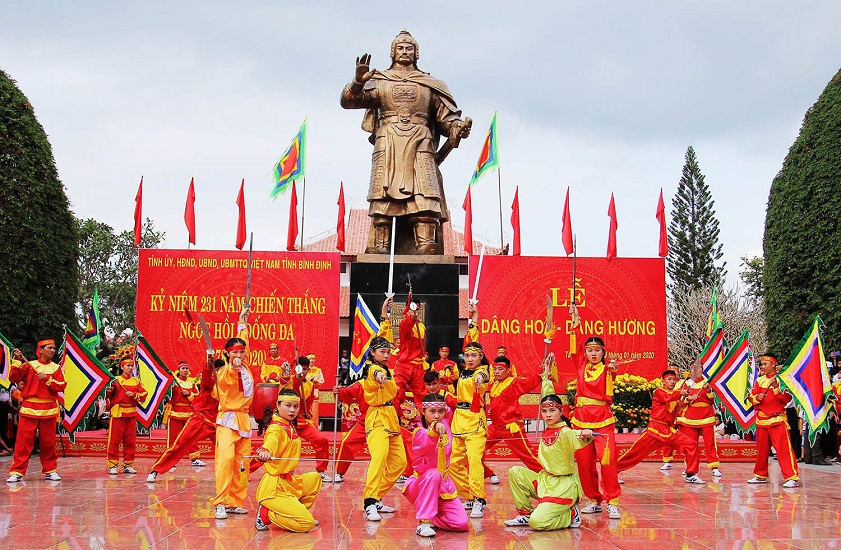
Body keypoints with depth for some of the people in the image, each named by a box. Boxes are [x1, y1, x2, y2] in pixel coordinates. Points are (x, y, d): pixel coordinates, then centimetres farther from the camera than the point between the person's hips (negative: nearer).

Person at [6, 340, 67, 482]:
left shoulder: (56, 368, 9)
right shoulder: (29, 365, 6)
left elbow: (62, 385, -2)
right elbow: (14, 378, -3)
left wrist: (47, 379, -14)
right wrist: (17, 361, -12)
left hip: (49, 410, 1)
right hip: (29, 408, -1)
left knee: (48, 442, 7)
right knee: (23, 441, -5)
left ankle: (50, 470, 16)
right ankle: (17, 472, -4)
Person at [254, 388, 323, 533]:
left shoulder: (291, 427, 10)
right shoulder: (276, 428, -17)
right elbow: (272, 440, -42)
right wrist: (264, 451, -62)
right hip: (274, 487, -9)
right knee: (307, 523, -16)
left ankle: (297, 511, 23)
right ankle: (265, 515, -5)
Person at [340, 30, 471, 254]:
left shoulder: (430, 85, 22)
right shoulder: (379, 81, 19)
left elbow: (446, 117, 17)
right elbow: (348, 100, 8)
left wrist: (458, 127, -5)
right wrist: (358, 82, -13)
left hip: (420, 144, 0)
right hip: (388, 143, 0)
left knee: (423, 192, -17)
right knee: (384, 193, -13)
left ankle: (426, 245, -29)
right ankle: (380, 245, -17)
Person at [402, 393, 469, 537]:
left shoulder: (445, 428, 3)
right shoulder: (420, 432, -15)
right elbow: (426, 445, -42)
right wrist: (434, 430, -60)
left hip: (443, 485, 5)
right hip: (421, 484, -5)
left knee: (462, 523, -14)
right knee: (433, 474, -40)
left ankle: (432, 517, 13)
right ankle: (423, 522, -32)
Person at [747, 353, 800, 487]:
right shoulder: (759, 380, 12)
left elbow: (787, 398, -12)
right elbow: (751, 396, 12)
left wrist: (775, 387, -22)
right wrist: (757, 398, -8)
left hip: (777, 419, -6)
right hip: (761, 419, 6)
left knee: (783, 448, -12)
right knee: (762, 449, 14)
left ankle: (792, 478, -14)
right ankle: (760, 475, 26)